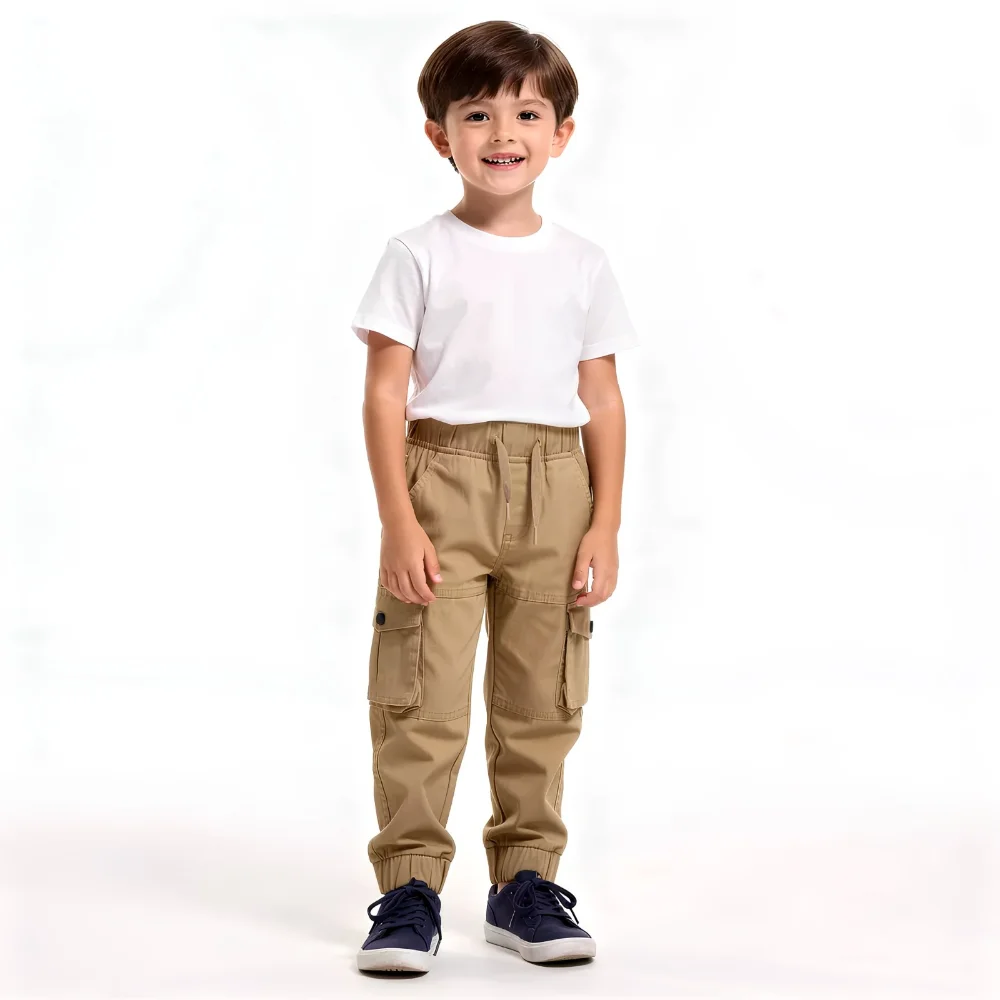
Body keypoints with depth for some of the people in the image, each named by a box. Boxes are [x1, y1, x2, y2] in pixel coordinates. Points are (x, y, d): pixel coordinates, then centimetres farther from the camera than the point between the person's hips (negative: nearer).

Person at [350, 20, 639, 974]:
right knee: (421, 696, -5)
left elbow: (603, 402, 10)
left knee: (540, 699, 7)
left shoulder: (581, 264, 9)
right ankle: (409, 887, 4)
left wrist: (604, 527, 3)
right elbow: (384, 394, -2)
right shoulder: (418, 255, 1)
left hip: (552, 495, 3)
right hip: (442, 480, -3)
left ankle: (525, 880, 19)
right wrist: (399, 522, -10)